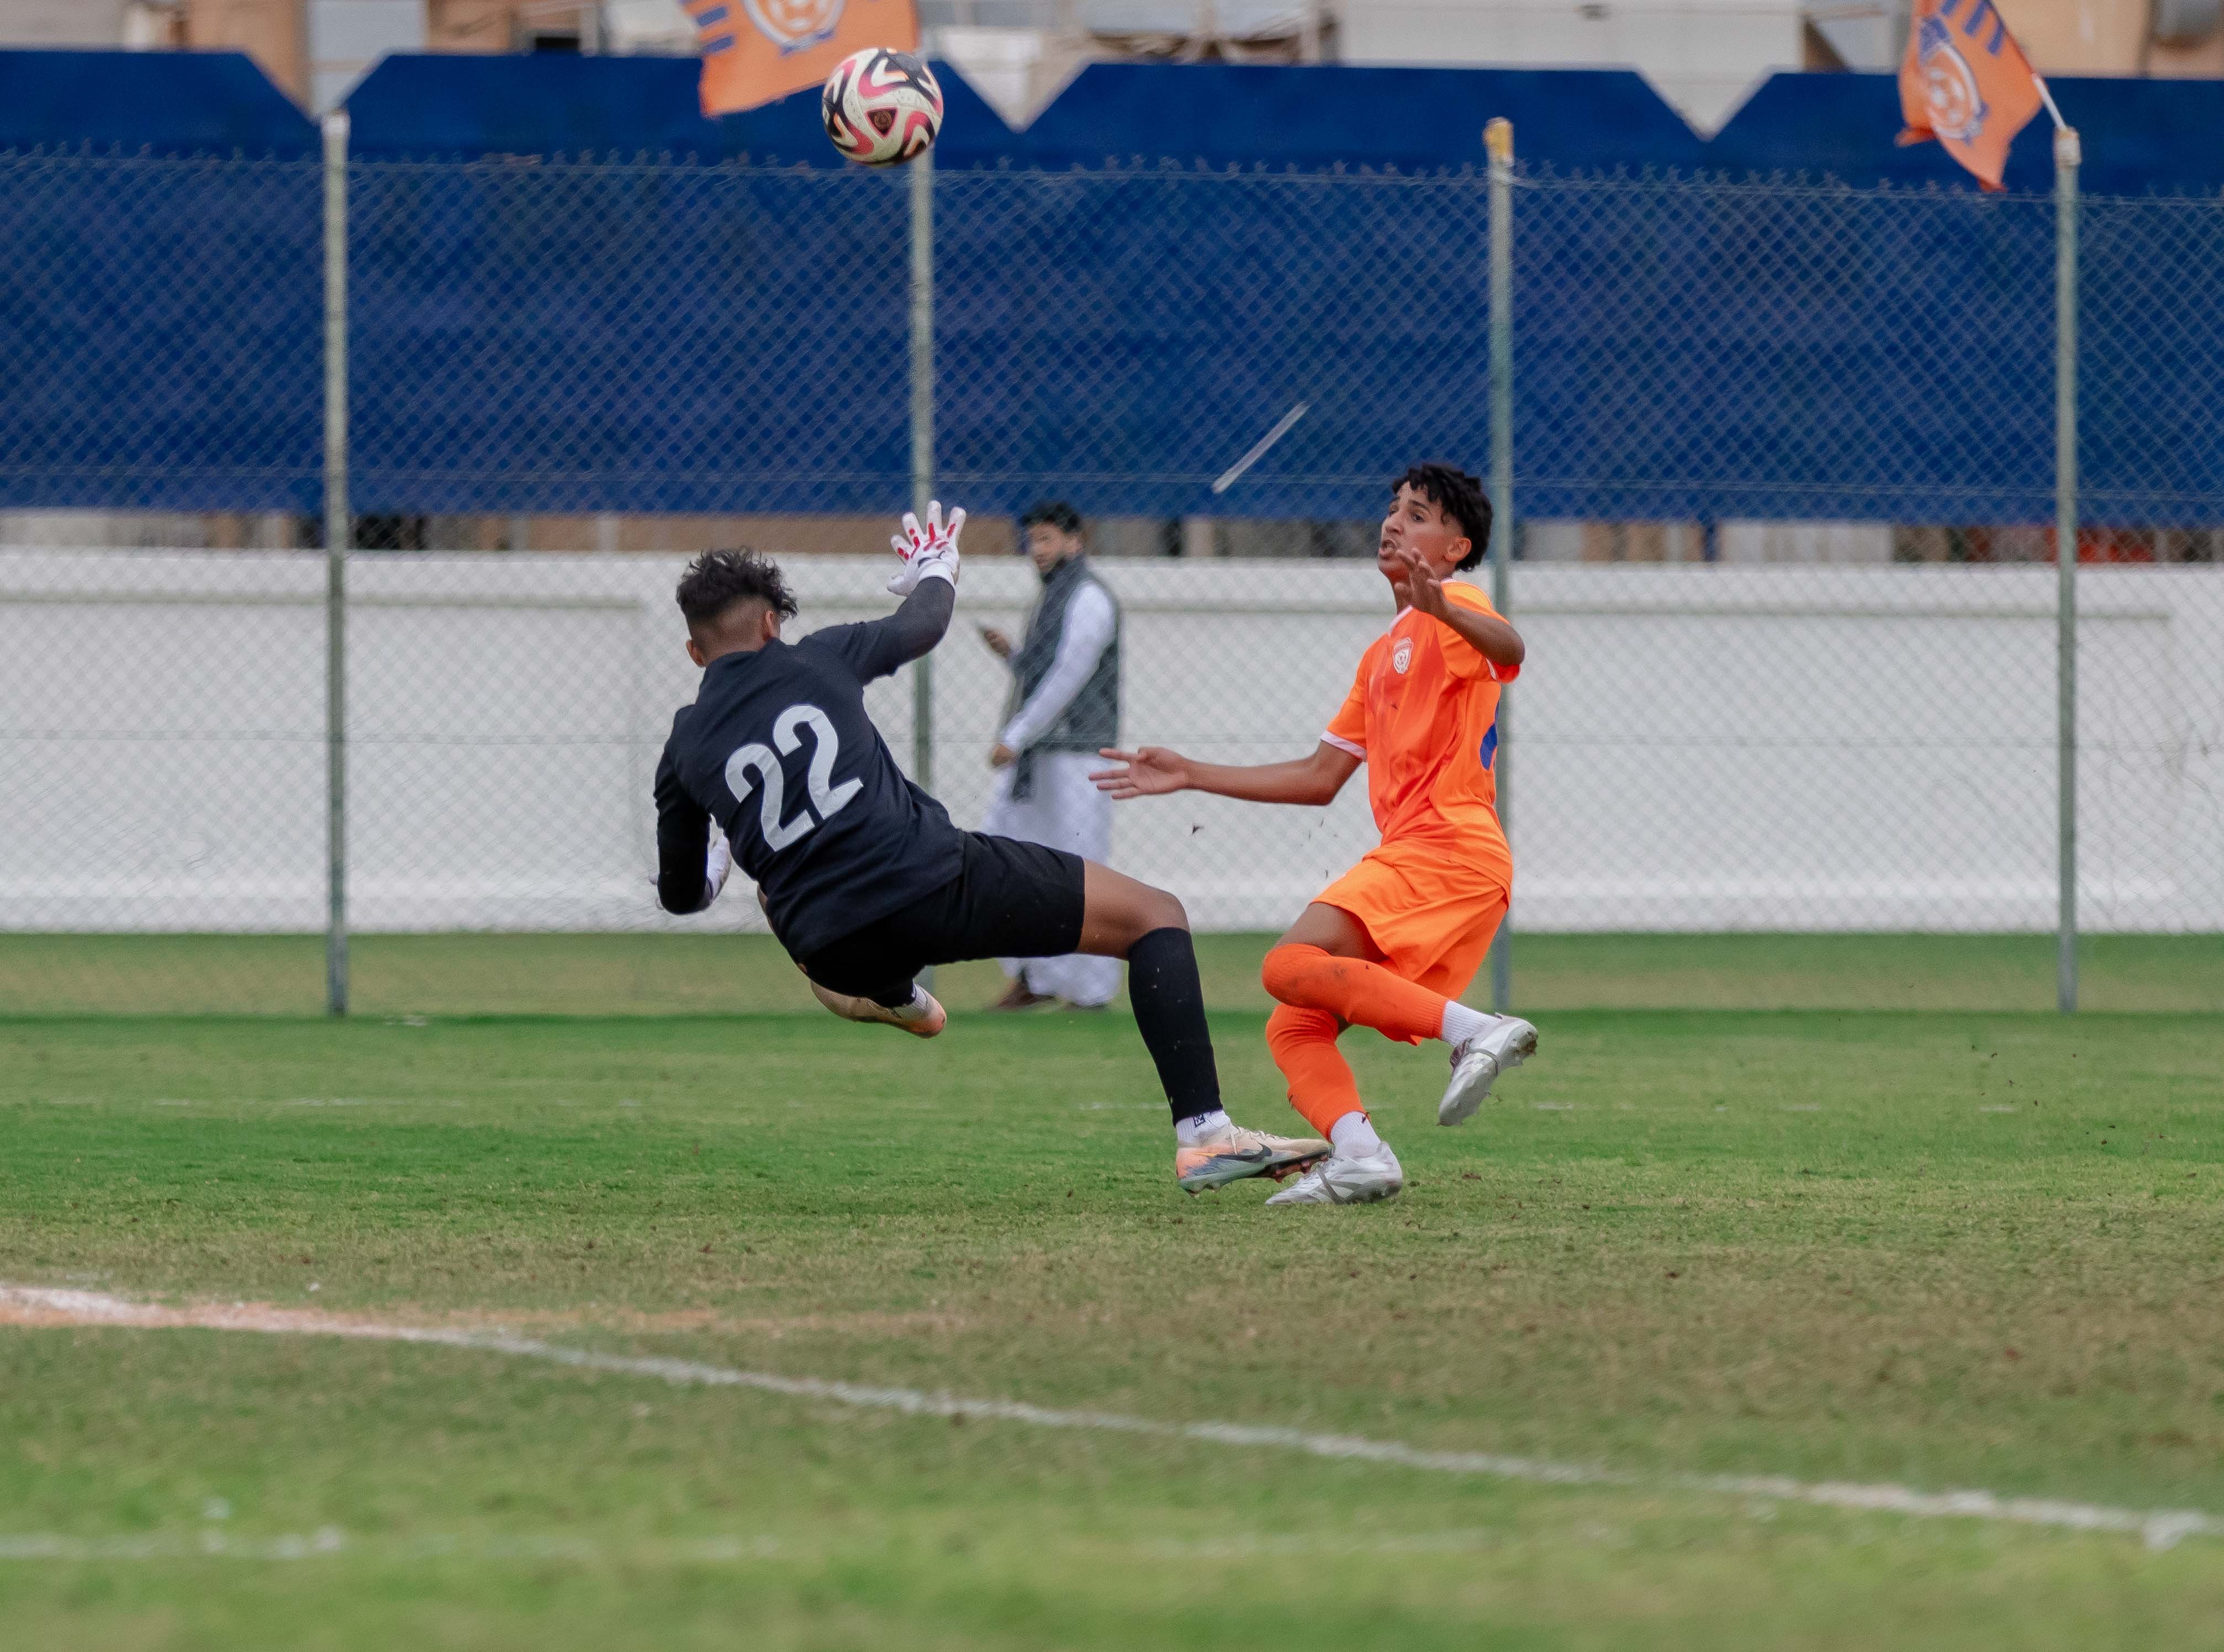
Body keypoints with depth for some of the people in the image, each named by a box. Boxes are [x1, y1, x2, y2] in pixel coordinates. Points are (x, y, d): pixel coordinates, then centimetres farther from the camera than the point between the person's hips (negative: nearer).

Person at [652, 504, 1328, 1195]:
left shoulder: (683, 753, 12)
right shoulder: (816, 660, 6)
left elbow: (680, 896, 22)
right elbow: (924, 625, 26)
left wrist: (714, 862, 47)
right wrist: (935, 572, 50)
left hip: (834, 955, 4)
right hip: (931, 881, -4)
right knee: (1156, 917, 4)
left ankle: (893, 994, 64)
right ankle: (1204, 1134, -10)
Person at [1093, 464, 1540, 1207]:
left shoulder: (1453, 615, 0)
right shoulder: (1382, 656, 28)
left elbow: (1509, 650, -25)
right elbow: (1320, 776, 31)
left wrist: (1441, 609, -46)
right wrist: (1190, 776, 31)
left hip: (1445, 849, -9)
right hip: (1412, 856, 9)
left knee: (1291, 966, -26)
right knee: (1293, 1031, 0)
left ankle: (1474, 1032, -31)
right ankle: (1358, 1154, -21)